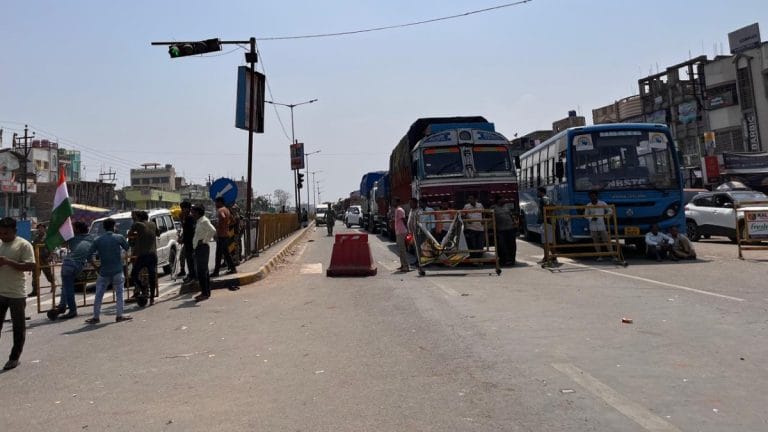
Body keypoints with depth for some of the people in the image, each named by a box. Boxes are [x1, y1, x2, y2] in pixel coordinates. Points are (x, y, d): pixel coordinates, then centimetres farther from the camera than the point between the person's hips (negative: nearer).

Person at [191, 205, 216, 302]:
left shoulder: (204, 221, -13)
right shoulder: (199, 221, 17)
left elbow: (213, 230, -26)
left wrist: (204, 240, -20)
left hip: (202, 248, -10)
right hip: (198, 248, 10)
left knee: (201, 271, -10)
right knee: (201, 271, 14)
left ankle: (205, 293, -7)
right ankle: (206, 292, 21)